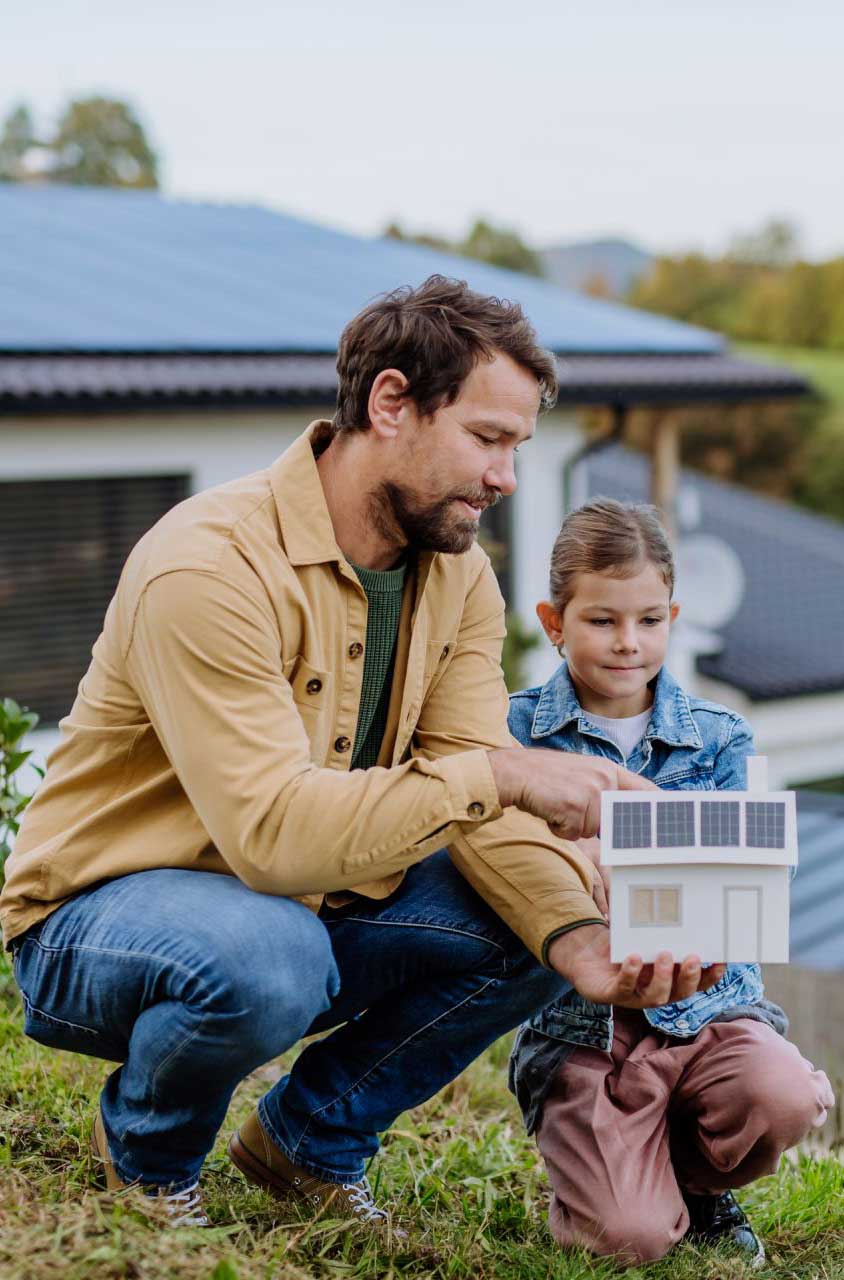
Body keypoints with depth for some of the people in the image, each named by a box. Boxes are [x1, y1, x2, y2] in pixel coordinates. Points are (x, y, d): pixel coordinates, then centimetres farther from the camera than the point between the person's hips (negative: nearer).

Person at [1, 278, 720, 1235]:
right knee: (270, 957, -39)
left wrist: (581, 938, -27)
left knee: (537, 923, -12)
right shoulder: (210, 565, -27)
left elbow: (483, 808, -9)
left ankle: (311, 1138, 9)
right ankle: (146, 1154, -3)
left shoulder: (460, 578, -1)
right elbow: (272, 831, -35)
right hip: (101, 914, -7)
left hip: (311, 903, 7)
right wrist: (501, 774, -37)